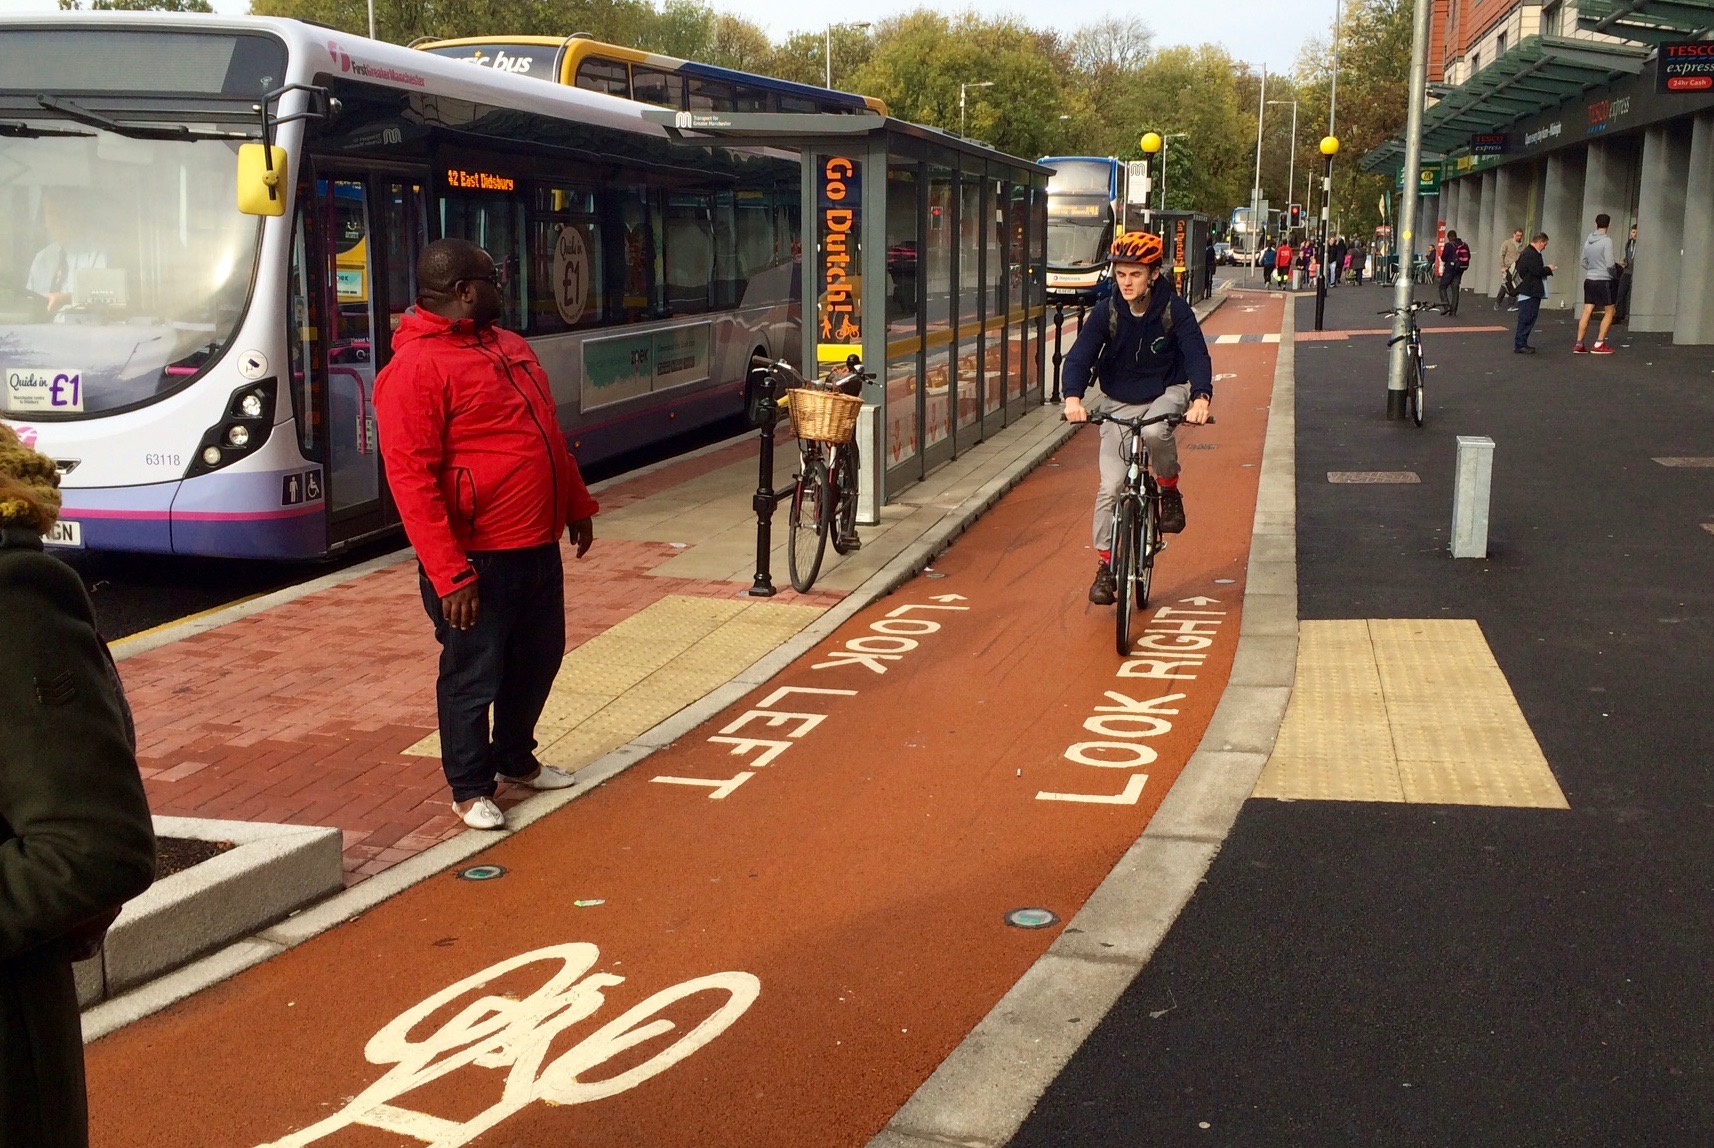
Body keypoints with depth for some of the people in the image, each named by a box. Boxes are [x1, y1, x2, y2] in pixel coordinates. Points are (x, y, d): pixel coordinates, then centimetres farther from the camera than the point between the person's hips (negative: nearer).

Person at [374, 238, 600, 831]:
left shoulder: (507, 346, 11)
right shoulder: (416, 366, -17)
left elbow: (548, 437, 22)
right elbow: (410, 479, -21)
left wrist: (577, 505, 22)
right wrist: (449, 575, -24)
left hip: (538, 543, 9)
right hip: (478, 557, -9)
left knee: (538, 657, 20)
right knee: (474, 673, 5)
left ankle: (515, 758, 39)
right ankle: (470, 787, 23)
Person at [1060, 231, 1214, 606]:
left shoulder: (1174, 310, -15)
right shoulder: (1106, 312, -13)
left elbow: (1196, 354, -23)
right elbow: (1079, 356, -22)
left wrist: (1201, 398, -43)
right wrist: (1073, 398, -42)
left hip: (1165, 393, -1)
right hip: (1118, 402, 1)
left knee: (1155, 432, -37)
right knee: (1110, 486, -6)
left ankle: (1169, 491, -7)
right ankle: (1106, 565, 8)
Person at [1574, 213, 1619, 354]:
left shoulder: (1588, 240, 7)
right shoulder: (1606, 241, -13)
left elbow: (1584, 263, 14)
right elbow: (1609, 264, -15)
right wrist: (1614, 272, 3)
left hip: (1589, 280, 6)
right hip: (1603, 280, -6)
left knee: (1586, 312, 6)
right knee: (1609, 312, 5)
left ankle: (1579, 344, 2)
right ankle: (1599, 344, 1)